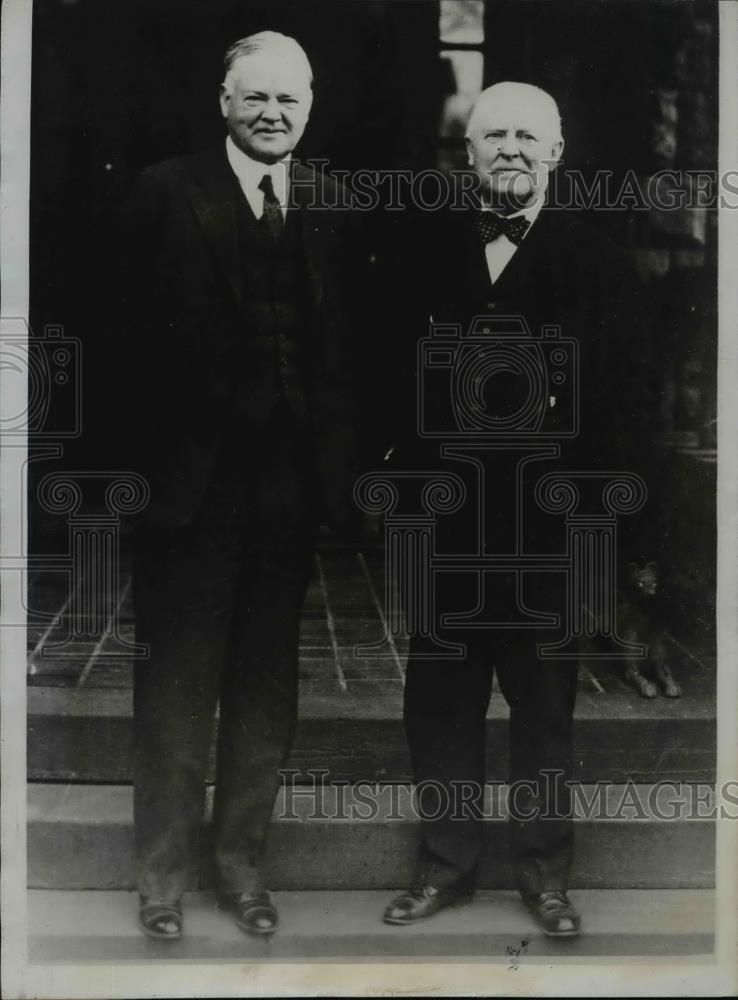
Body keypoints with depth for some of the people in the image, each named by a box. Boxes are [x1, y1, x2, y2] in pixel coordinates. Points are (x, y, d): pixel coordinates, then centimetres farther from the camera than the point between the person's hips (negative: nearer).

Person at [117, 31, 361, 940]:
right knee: (177, 683, 8)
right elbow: (133, 334, -7)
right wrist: (142, 464, -13)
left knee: (266, 683, 13)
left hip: (292, 481, 3)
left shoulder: (334, 207, 7)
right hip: (193, 479, -3)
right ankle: (164, 868, 23)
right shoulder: (166, 194, -3)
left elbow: (347, 346, 3)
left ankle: (242, 858, 28)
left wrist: (342, 472, -3)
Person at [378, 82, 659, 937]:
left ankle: (544, 868, 26)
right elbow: (390, 370, 1)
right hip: (440, 516, 2)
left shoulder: (595, 261, -1)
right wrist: (394, 467, -8)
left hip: (548, 523, -1)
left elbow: (626, 400, -4)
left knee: (544, 703, 11)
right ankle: (446, 861, 26)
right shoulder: (424, 244, 4)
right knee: (438, 697, 10)